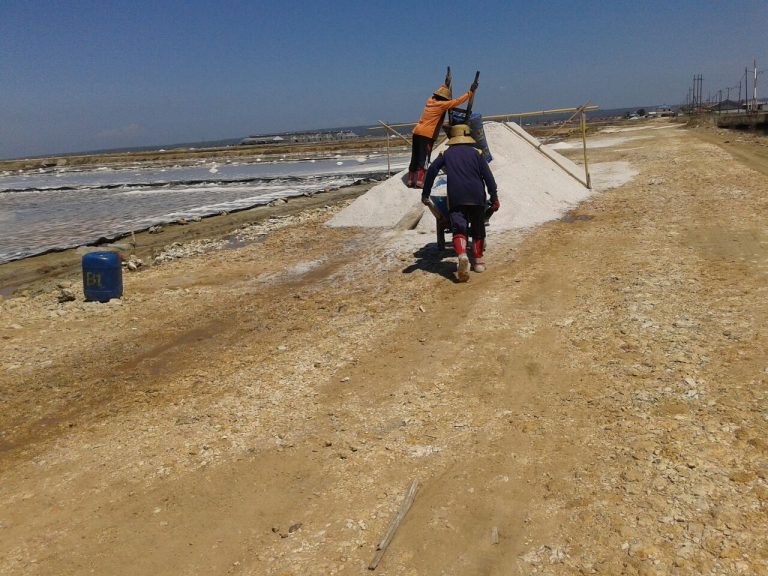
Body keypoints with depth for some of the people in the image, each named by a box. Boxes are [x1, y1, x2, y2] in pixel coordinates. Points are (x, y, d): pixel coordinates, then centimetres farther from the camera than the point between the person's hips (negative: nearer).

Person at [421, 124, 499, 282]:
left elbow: (431, 171, 4)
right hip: (476, 196, 1)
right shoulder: (477, 153, 12)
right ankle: (479, 260, 19)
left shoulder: (446, 154, 13)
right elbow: (488, 176, 3)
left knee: (458, 228, -9)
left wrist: (425, 194, 9)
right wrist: (494, 197, 3)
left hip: (455, 198, -1)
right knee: (478, 229, 15)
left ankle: (462, 255, -35)